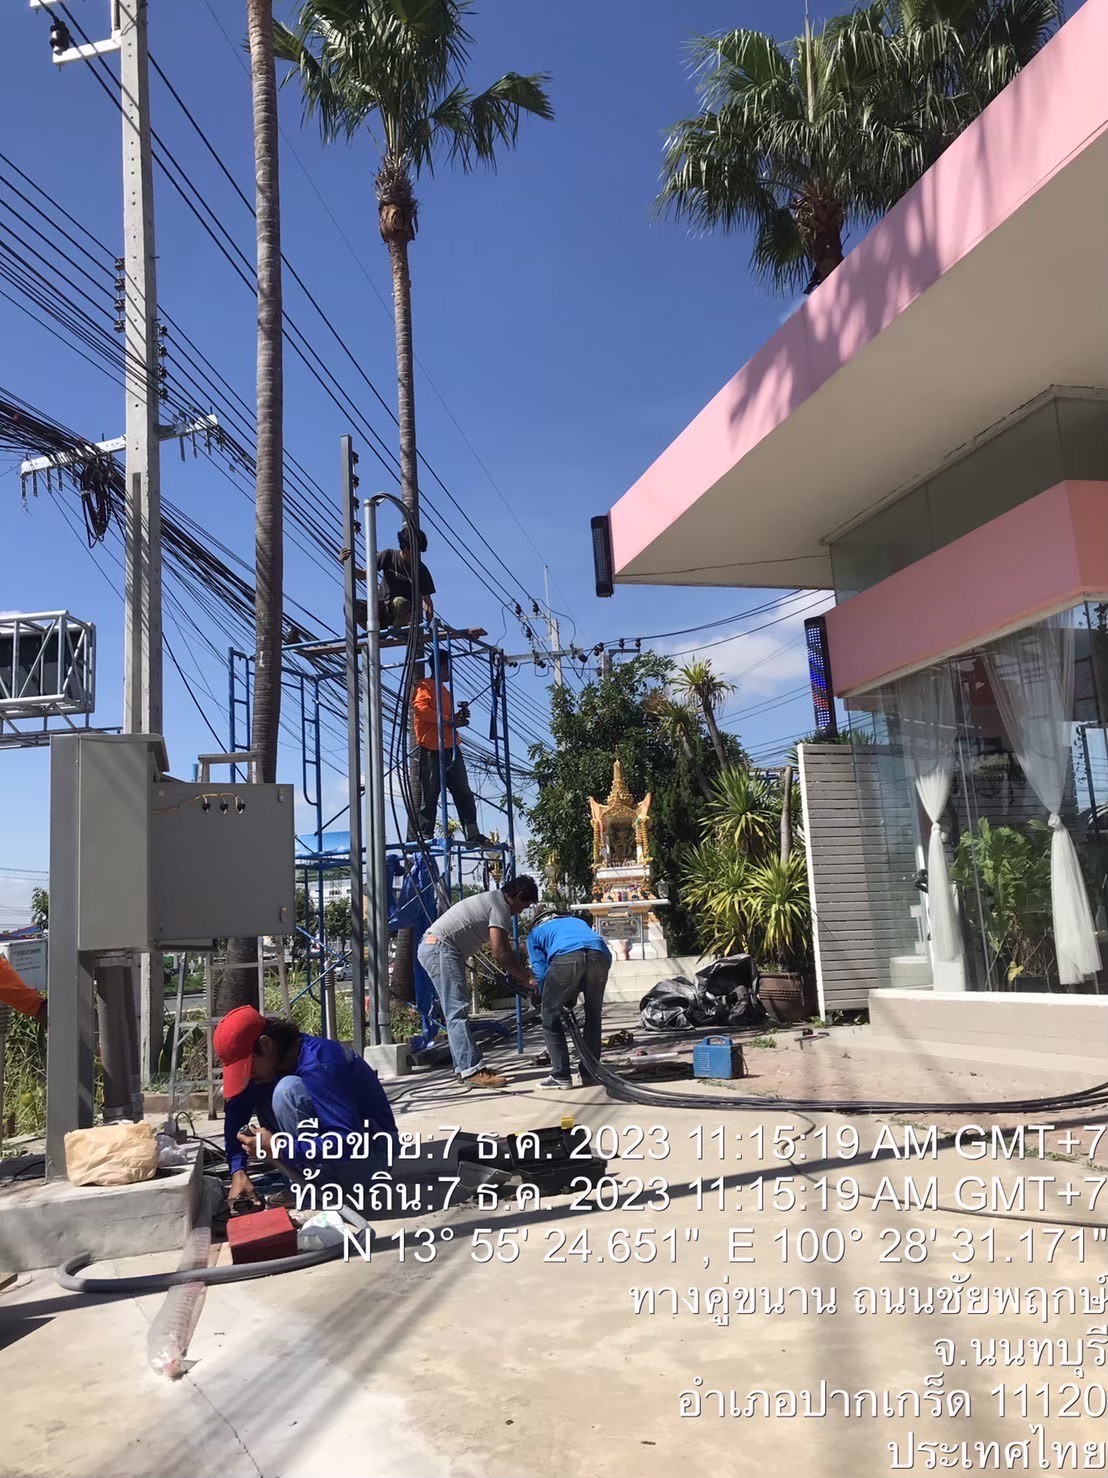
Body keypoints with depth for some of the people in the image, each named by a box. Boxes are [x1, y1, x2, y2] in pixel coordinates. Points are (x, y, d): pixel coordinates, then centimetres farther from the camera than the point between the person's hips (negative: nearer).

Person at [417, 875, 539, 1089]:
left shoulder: (493, 900, 20)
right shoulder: (501, 907, -11)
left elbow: (504, 948, 22)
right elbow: (500, 954, -16)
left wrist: (519, 976, 17)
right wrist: (527, 979, -6)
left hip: (432, 946, 11)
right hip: (440, 949, -11)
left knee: (456, 1011, 13)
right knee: (457, 1011, -11)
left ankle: (465, 1066, 16)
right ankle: (472, 1071, -12)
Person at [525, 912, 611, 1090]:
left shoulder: (535, 933, 33)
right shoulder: (576, 920, 45)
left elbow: (540, 970, 18)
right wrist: (573, 997, 35)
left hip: (566, 956, -4)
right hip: (600, 954, 4)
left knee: (550, 1017, 13)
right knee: (593, 1015, 22)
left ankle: (561, 1076, 10)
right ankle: (590, 1073, 26)